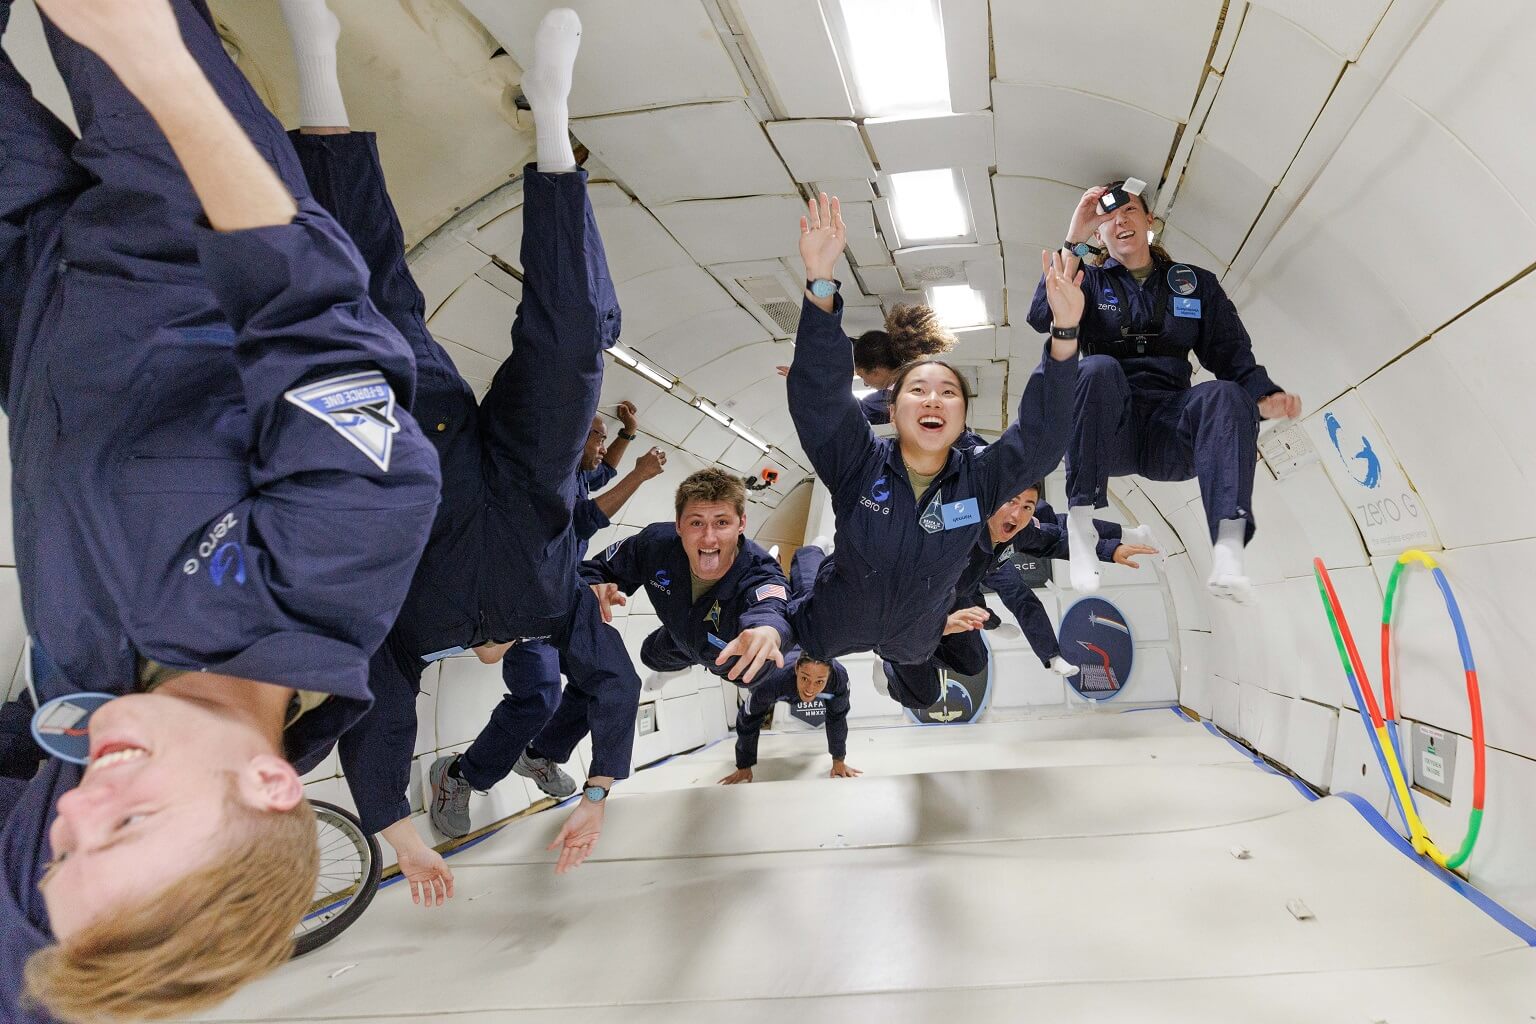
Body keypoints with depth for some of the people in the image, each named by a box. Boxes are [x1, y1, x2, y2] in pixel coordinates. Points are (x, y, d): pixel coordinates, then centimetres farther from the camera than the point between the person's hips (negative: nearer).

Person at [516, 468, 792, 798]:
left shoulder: (760, 574, -48)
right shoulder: (656, 543, -36)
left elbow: (770, 611, -71)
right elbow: (595, 569, -21)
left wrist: (767, 630, -97)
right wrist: (593, 590, -46)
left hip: (738, 646, -3)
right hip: (684, 633, 3)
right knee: (654, 656, 28)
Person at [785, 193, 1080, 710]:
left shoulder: (979, 479, -20)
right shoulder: (858, 465, -27)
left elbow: (1041, 433, -31)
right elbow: (818, 391, -39)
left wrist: (1065, 333, -44)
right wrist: (820, 282, -53)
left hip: (916, 637, 3)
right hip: (832, 627, -3)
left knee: (924, 700, 31)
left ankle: (897, 667, 64)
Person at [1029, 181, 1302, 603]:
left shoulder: (1196, 283, 19)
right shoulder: (1089, 281, 13)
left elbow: (1232, 354, 8)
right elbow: (1041, 318, -9)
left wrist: (1265, 396, -12)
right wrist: (1073, 241, -13)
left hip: (1170, 434, 2)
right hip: (1107, 436, -1)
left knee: (1226, 394, -29)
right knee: (1100, 368, -32)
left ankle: (1228, 553, -46)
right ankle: (1080, 523, -37)